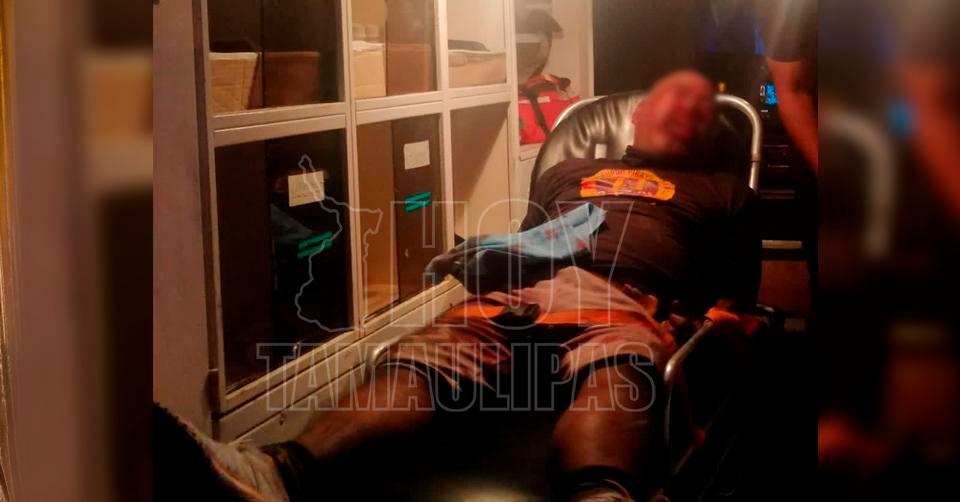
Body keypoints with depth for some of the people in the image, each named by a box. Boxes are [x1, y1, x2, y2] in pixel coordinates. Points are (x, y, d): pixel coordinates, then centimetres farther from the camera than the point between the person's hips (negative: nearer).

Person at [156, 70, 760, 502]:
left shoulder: (726, 192, 32)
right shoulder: (569, 171, 39)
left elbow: (731, 308, 22)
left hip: (629, 302, -2)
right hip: (523, 291, 3)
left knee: (618, 371, -43)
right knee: (418, 361, -32)